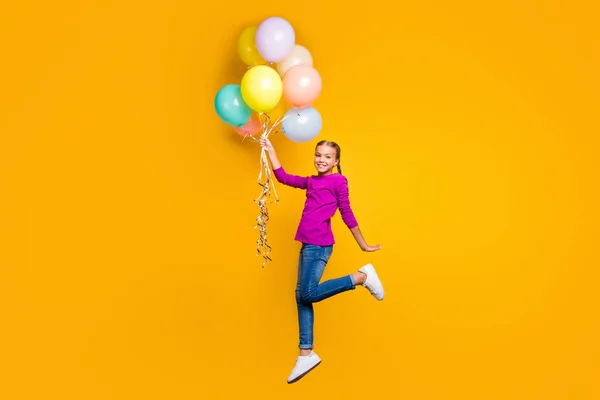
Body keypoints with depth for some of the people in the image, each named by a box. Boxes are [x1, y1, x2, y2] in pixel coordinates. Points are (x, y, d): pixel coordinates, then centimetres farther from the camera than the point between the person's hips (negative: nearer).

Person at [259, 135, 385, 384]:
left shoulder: (338, 180, -3)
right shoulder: (310, 182, 16)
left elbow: (347, 214, -1)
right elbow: (283, 177, 22)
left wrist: (363, 245, 3)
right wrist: (270, 151, 22)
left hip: (319, 244, -8)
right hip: (308, 244, 8)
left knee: (308, 294, -13)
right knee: (301, 295, 5)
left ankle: (361, 277, -1)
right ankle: (306, 354, 11)